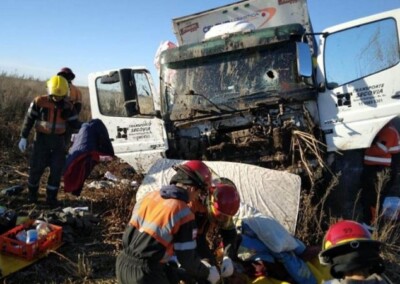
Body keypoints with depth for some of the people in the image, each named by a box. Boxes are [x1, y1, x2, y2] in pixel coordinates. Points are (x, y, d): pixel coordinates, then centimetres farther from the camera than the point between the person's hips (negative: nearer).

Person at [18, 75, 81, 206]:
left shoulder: (67, 106, -2)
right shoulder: (39, 102, -10)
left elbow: (74, 122, 1)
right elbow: (29, 119, -3)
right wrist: (24, 137, -6)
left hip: (58, 141, 2)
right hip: (41, 139, -2)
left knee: (56, 169, 0)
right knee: (36, 168, 1)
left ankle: (51, 196, 13)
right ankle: (32, 193, 24)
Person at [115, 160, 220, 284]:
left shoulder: (149, 196, 3)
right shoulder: (184, 214, -15)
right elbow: (187, 259, -10)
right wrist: (207, 273, 10)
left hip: (123, 264, 7)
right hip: (146, 273, -7)